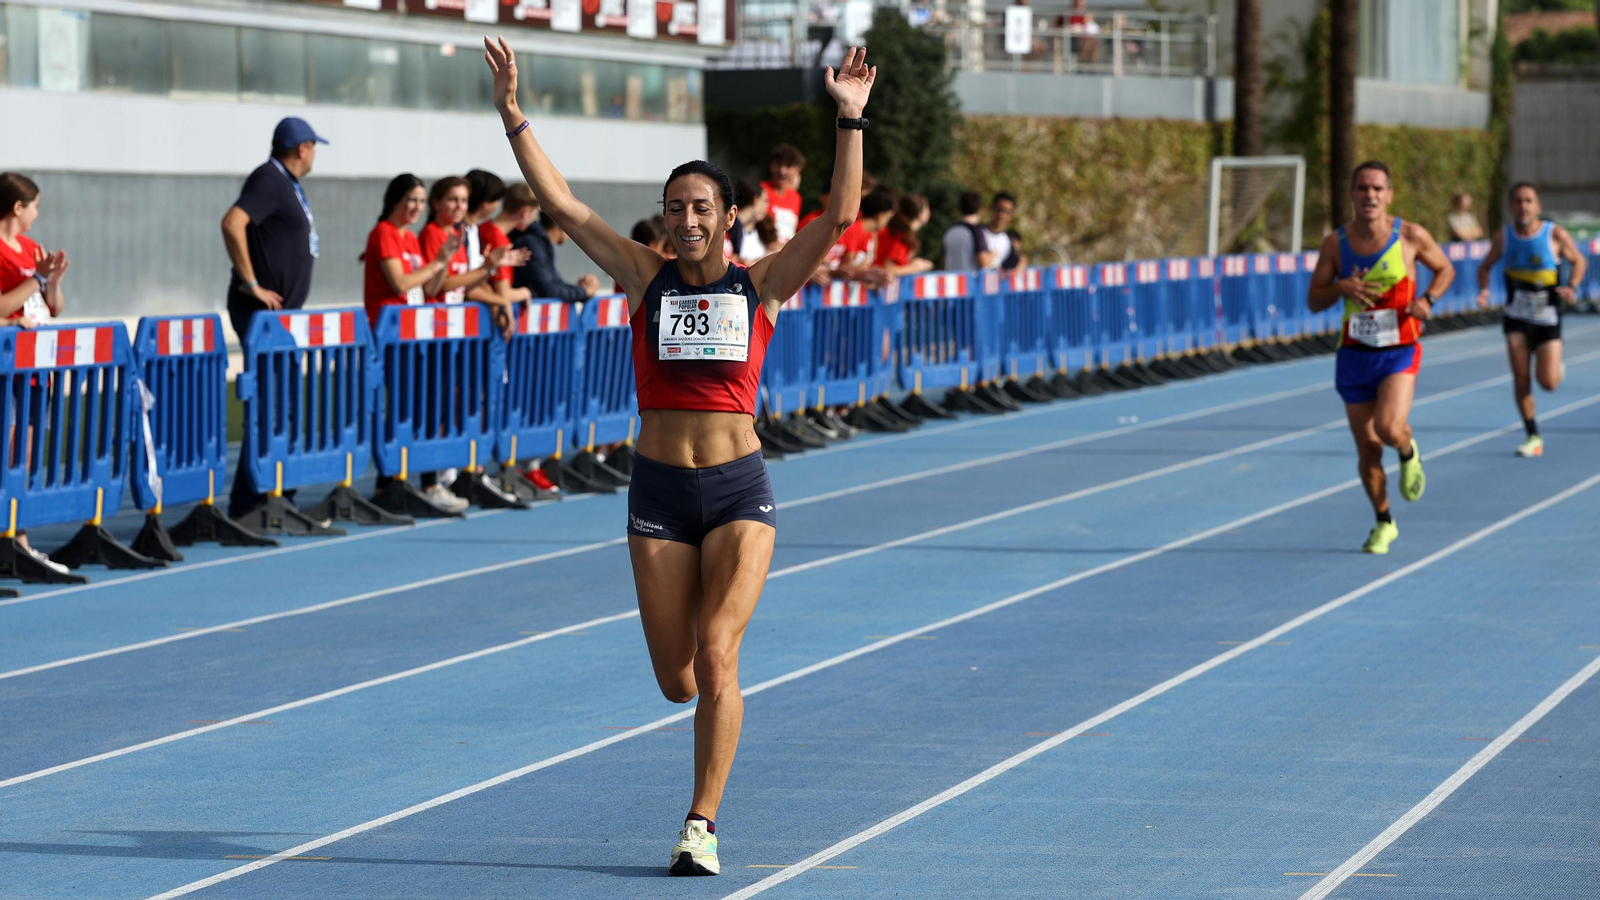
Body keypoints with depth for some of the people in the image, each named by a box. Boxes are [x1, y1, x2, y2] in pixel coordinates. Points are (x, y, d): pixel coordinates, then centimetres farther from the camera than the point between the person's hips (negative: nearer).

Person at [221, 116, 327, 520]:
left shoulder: (290, 184, 18)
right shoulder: (269, 180, -13)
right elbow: (232, 223, -27)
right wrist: (251, 284, -23)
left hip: (284, 310, 10)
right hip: (263, 310, -10)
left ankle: (279, 496, 18)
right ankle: (246, 504, -8)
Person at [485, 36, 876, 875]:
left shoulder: (761, 285, 1)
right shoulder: (645, 277, 4)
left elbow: (839, 217, -9)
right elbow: (561, 203, 1)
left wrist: (850, 121, -17)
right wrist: (512, 114, -6)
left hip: (740, 489, -2)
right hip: (659, 490, 2)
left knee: (716, 658, -15)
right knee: (676, 679, 4)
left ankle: (702, 826, -7)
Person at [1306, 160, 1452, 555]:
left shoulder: (1411, 236, -7)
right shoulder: (1335, 244, -3)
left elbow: (1445, 269, 10)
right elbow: (1314, 301, 2)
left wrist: (1427, 299, -10)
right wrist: (1340, 288, -19)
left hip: (1400, 351, -2)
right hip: (1355, 355, 2)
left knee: (1389, 427, -24)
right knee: (1367, 449, 6)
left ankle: (1409, 453, 14)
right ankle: (1384, 523, 27)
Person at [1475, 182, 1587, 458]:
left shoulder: (1556, 235, -12)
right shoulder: (1503, 236, -4)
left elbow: (1579, 261, 3)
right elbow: (1485, 266, 10)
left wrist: (1571, 287, -15)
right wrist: (1484, 290, -10)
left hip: (1548, 319, -2)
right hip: (1517, 318, 2)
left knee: (1548, 383, -6)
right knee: (1520, 378, -7)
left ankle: (1557, 368, 32)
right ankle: (1533, 437, 7)